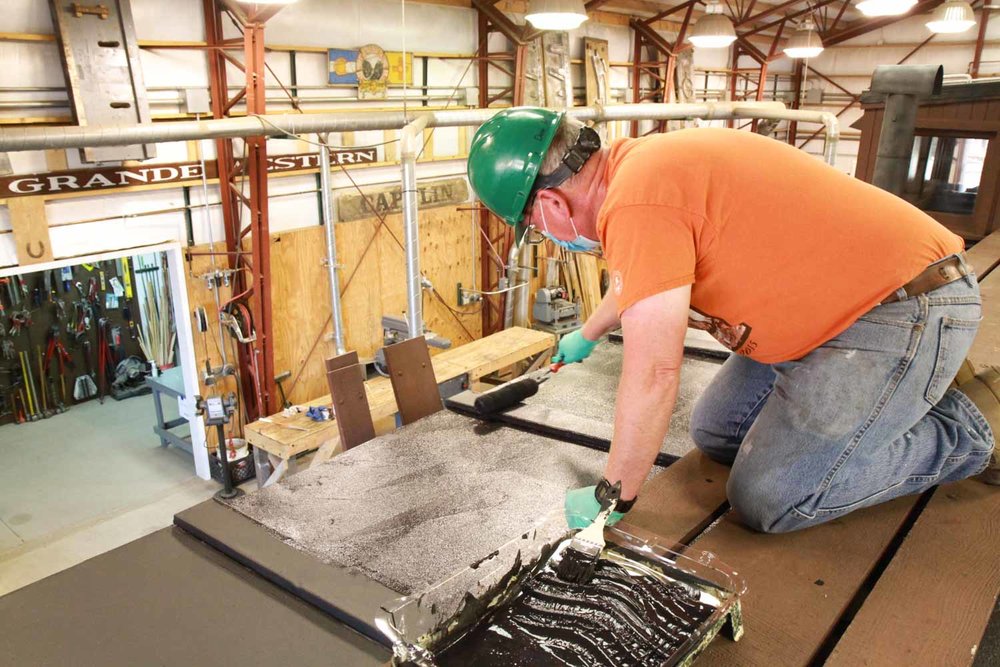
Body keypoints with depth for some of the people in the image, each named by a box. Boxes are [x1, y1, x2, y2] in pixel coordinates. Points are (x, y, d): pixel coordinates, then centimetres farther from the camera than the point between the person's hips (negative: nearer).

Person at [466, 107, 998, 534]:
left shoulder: (639, 198, -27)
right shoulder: (638, 163, 5)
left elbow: (653, 374, -28)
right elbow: (635, 279, 27)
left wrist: (611, 497, -14)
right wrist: (586, 335, 45)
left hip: (908, 309, -10)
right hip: (846, 301, 10)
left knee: (769, 501, -12)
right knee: (715, 433, 13)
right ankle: (918, 390, 21)